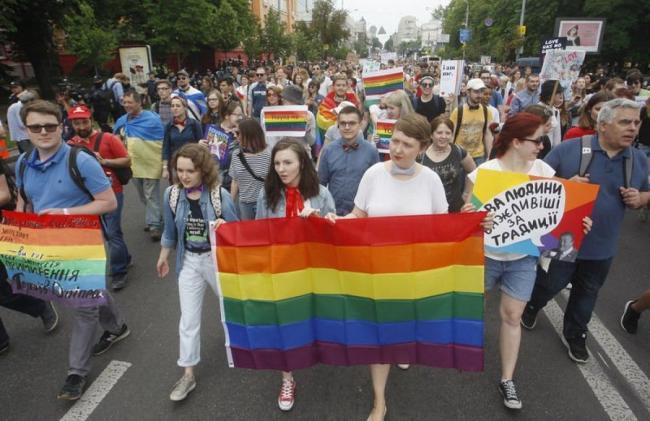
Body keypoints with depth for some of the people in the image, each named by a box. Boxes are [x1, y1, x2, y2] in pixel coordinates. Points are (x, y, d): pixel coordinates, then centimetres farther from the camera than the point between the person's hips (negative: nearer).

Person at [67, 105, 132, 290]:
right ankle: (124, 259, 35)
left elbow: (127, 161, -8)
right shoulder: (72, 144, 3)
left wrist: (104, 161, -19)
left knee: (113, 233, -4)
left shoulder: (108, 138, -8)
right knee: (108, 232, 15)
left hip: (112, 193, -5)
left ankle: (118, 272, 8)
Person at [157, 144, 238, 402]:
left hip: (217, 258, -2)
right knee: (188, 319, 7)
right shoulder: (172, 194, -9)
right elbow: (170, 229, 7)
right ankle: (188, 375, 21)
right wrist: (163, 256, 16)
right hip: (189, 261, 3)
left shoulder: (219, 194, -20)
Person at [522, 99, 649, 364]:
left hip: (601, 245, 4)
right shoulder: (569, 149, -14)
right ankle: (531, 306, 46)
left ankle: (575, 335, 41)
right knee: (548, 284, 13)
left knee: (587, 293, 20)